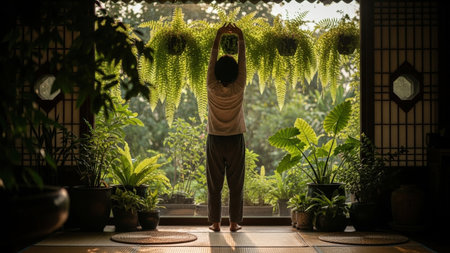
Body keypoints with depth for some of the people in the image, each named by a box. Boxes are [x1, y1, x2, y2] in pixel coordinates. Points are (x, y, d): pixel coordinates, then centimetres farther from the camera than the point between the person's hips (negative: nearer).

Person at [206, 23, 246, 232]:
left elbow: (212, 60, -2)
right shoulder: (238, 89, -11)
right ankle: (234, 222, 7)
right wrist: (240, 38, 6)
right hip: (235, 140, 0)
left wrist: (218, 36, 4)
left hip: (215, 140, 0)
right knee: (236, 184, 5)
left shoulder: (212, 88, -11)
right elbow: (242, 61, -2)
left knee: (215, 184, 5)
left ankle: (215, 222, 6)